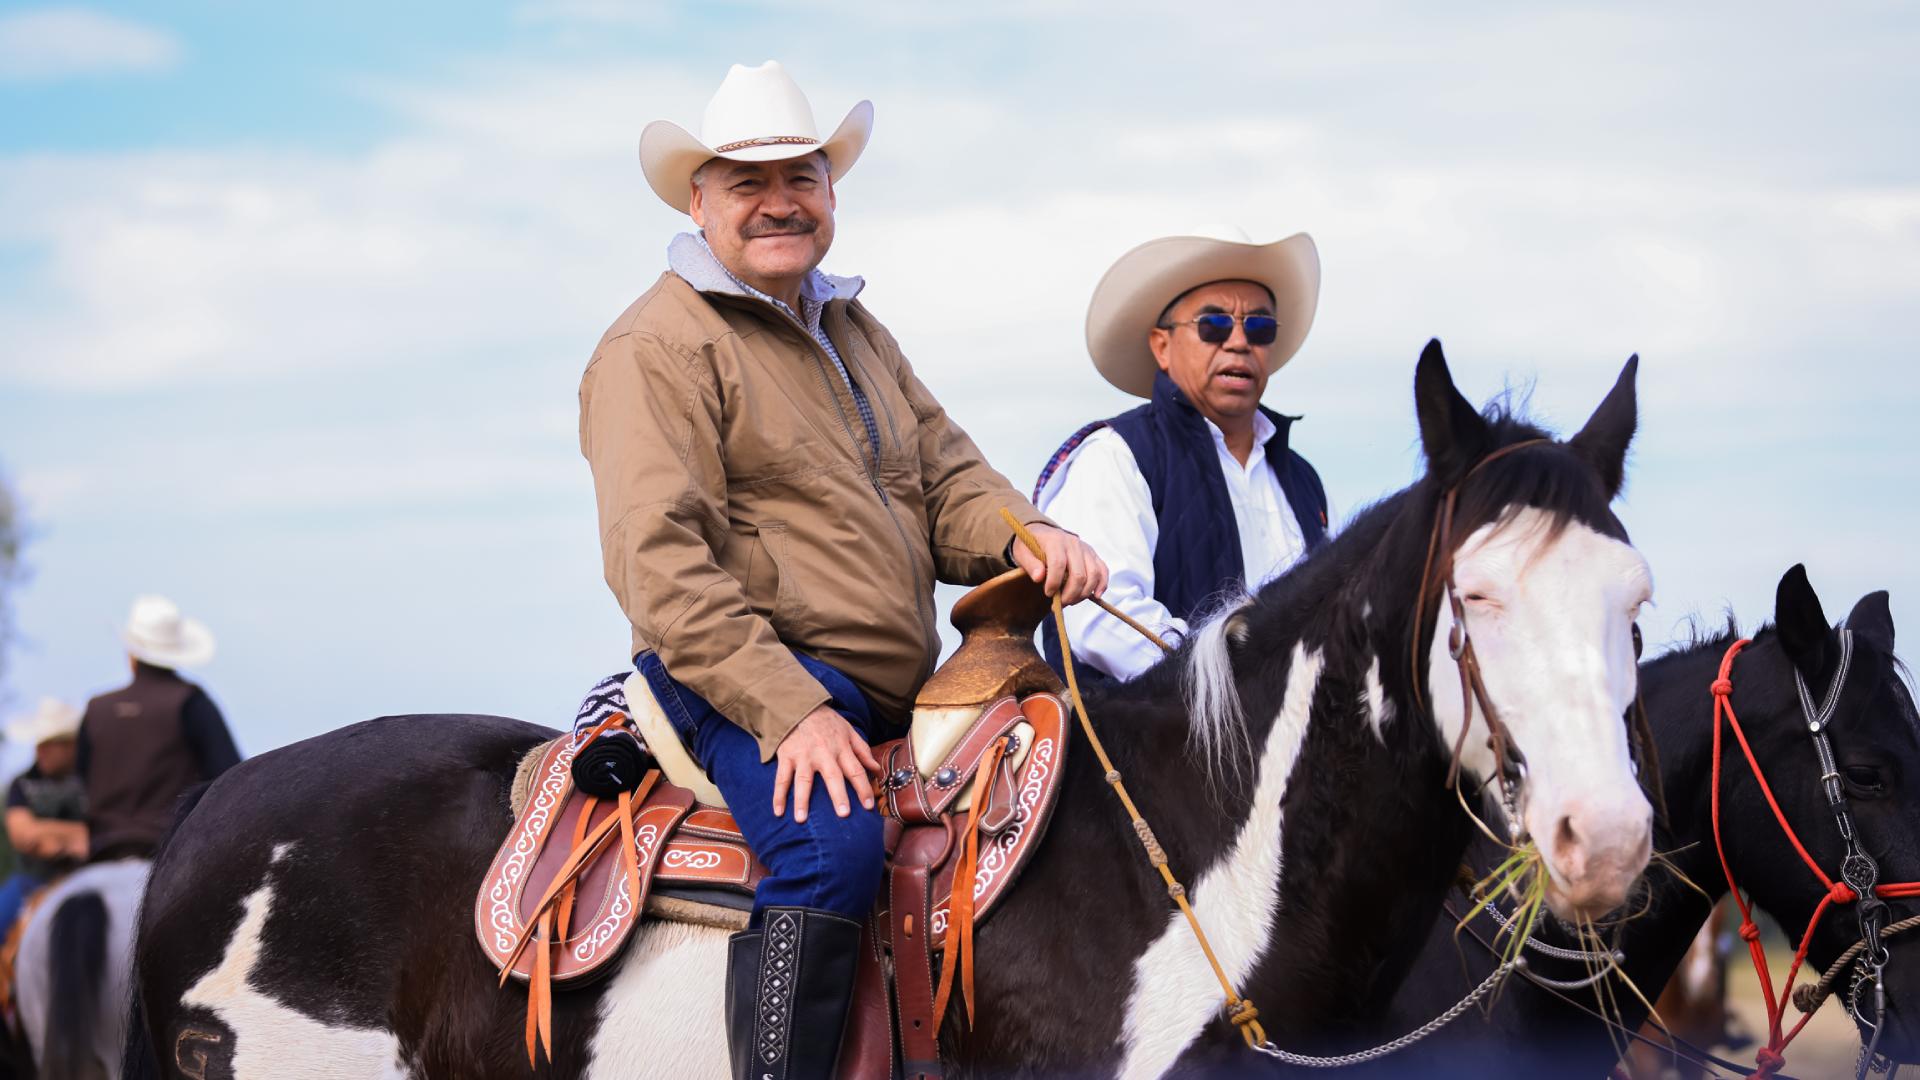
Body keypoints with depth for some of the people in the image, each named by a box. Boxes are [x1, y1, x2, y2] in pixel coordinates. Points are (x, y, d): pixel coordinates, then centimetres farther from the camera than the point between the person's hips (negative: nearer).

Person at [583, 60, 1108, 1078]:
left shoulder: (856, 332, 21)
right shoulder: (658, 347, -7)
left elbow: (945, 476, 20)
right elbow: (662, 562, -16)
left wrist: (1021, 537, -6)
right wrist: (789, 710, -25)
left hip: (899, 692, 9)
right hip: (746, 684, -9)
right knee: (834, 847, -34)